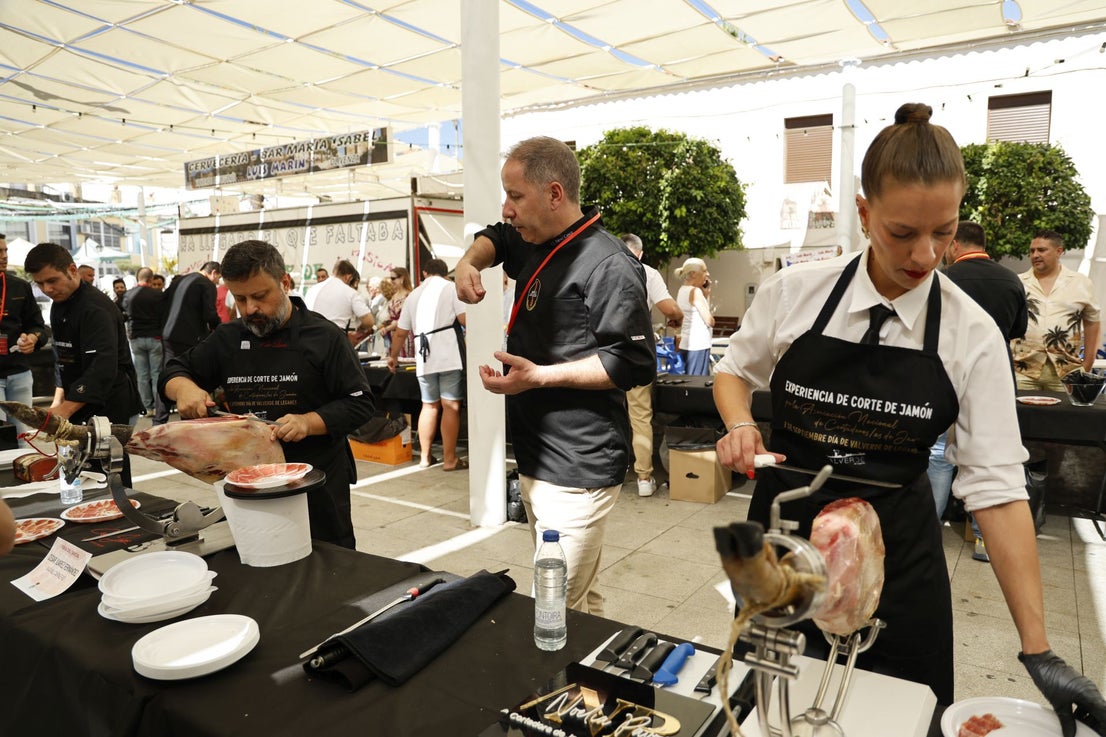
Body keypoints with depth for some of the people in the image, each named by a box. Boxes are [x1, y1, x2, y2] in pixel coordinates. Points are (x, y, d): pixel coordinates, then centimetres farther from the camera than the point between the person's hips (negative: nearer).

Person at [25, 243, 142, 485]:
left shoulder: (96, 308, -18)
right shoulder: (59, 305, 12)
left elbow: (103, 368, -29)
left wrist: (64, 411, -34)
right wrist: (58, 402, 8)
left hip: (111, 409, -9)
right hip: (79, 408, 9)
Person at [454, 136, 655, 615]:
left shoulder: (608, 265, -16)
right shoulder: (535, 247, 12)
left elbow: (635, 363, -19)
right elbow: (495, 237, 33)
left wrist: (540, 376, -22)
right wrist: (470, 260, 10)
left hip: (576, 473, -9)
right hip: (537, 460, 9)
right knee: (581, 600, 22)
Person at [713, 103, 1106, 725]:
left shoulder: (973, 336, -10)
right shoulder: (794, 292, -10)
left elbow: (997, 486, -11)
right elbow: (735, 370, 7)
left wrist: (1038, 650, -14)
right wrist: (740, 425, -14)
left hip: (898, 551, 0)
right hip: (782, 533, 1)